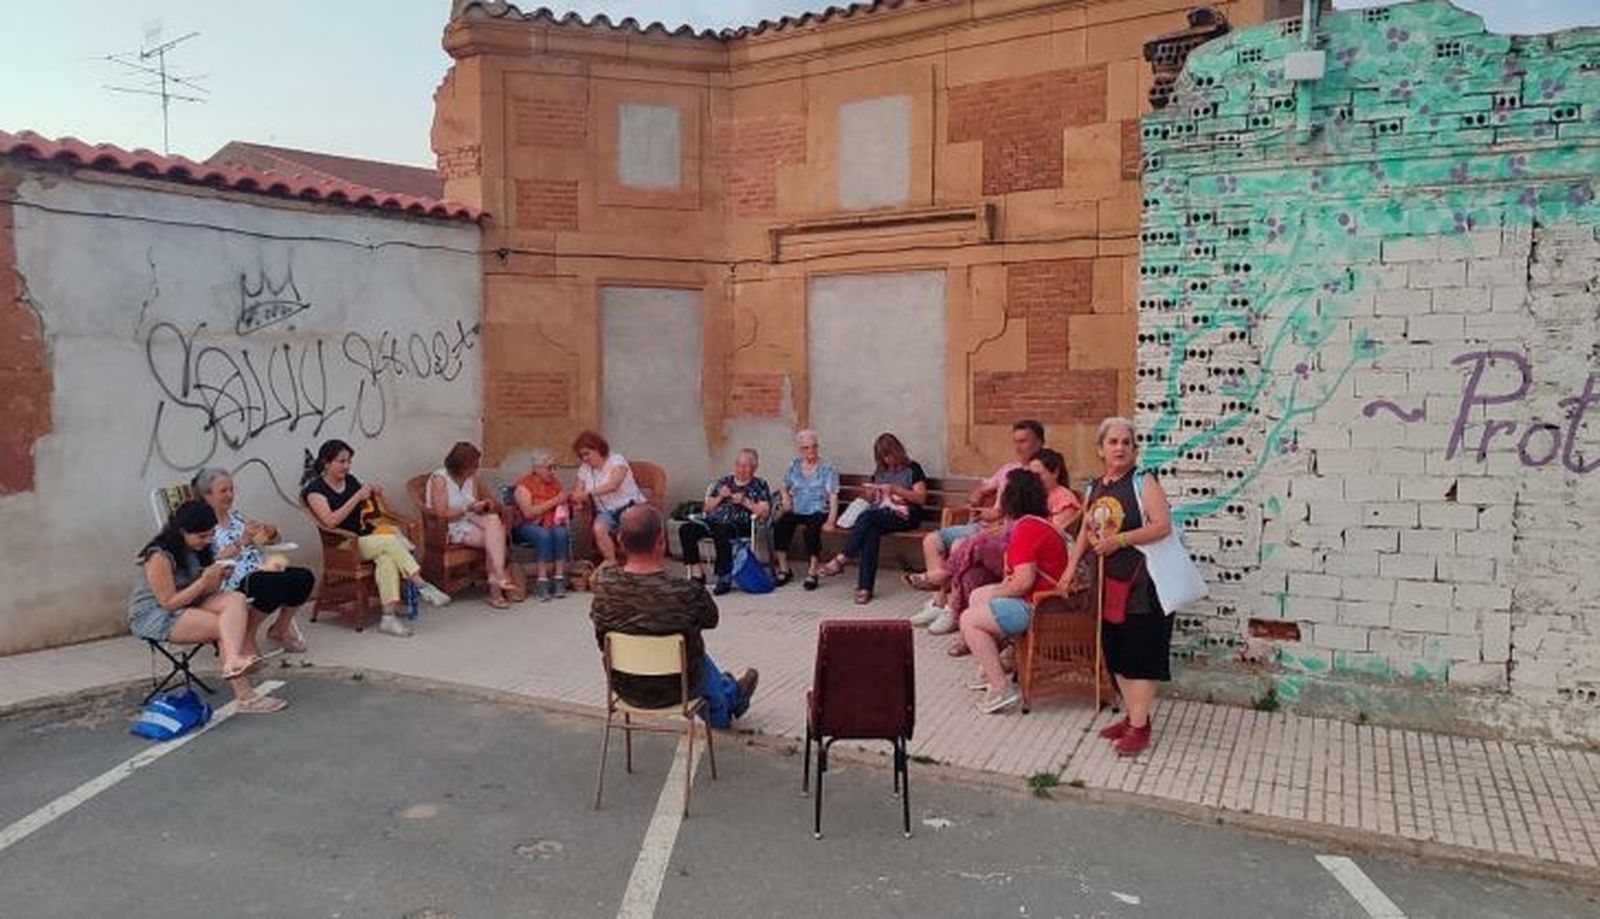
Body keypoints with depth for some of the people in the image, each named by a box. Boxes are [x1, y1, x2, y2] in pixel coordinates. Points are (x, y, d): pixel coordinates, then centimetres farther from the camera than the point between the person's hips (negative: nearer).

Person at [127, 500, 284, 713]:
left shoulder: (198, 549, 5)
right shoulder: (159, 557, -20)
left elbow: (205, 592, 10)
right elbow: (169, 603, -20)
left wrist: (216, 579, -12)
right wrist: (204, 582, -24)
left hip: (189, 606, 7)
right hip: (154, 616, -7)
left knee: (237, 599, -23)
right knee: (226, 627, -25)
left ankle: (234, 661, -45)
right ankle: (244, 695, -34)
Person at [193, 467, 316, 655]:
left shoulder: (235, 514, 18)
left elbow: (272, 539, 21)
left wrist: (270, 532, -2)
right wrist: (241, 542, -25)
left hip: (261, 570, 7)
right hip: (234, 581, -7)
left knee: (305, 577, -18)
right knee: (279, 584, -33)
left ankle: (280, 629, 6)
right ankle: (247, 636, -10)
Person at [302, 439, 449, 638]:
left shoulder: (351, 481, 13)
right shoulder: (315, 488, -3)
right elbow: (330, 521, -18)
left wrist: (374, 497, 2)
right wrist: (357, 497, -20)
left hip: (367, 537, 5)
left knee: (386, 557, -31)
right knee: (391, 541, -30)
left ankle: (389, 616, -40)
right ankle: (422, 585, -29)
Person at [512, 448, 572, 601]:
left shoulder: (555, 483, 9)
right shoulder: (524, 485, -7)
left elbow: (564, 505, 10)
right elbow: (528, 512, -19)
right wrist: (554, 501, -20)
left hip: (552, 525, 4)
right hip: (528, 527, -4)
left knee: (561, 533, -29)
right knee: (544, 535, -35)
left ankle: (560, 580, -31)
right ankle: (542, 582, -36)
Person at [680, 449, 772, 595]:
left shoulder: (760, 485, 14)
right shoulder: (723, 482, 24)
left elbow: (765, 512, 1)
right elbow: (707, 508, 21)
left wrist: (745, 502, -8)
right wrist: (720, 497, 3)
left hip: (740, 524, -5)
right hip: (714, 520, 5)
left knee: (721, 532, -40)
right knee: (686, 530, -23)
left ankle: (725, 577, -29)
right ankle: (697, 573, -20)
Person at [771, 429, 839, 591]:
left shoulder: (827, 468, 2)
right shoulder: (794, 465, 15)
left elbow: (833, 496, -6)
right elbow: (784, 486, 25)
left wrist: (831, 520, -18)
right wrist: (785, 496, 0)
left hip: (818, 512, -3)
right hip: (796, 511, 3)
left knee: (811, 529, -36)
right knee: (780, 525, -27)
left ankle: (812, 573, -23)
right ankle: (784, 570, -13)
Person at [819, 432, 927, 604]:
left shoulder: (912, 468, 7)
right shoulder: (880, 471, 25)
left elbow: (921, 498, -3)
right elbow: (871, 499, 29)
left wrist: (896, 490, -13)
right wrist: (870, 493, 4)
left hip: (903, 515, -4)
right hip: (880, 514, 4)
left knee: (867, 517, -33)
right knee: (871, 532, -33)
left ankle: (841, 559, -35)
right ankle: (865, 587, -40)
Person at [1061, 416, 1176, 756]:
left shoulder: (1143, 481, -9)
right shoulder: (1095, 487, 11)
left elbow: (1163, 525, -19)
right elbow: (1085, 532, 17)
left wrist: (1119, 540, -23)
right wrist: (1071, 568, 8)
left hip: (1142, 581, -7)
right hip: (1110, 581, 7)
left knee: (1139, 654, -3)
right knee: (1115, 652, 13)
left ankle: (1140, 727, 5)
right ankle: (1132, 716, 27)